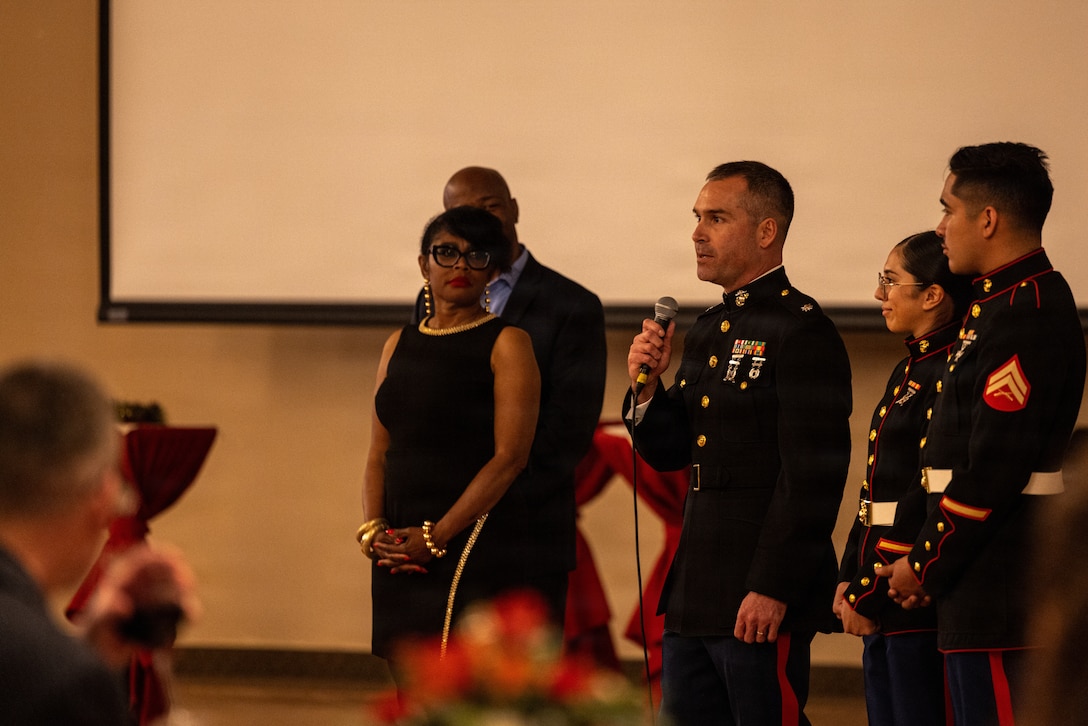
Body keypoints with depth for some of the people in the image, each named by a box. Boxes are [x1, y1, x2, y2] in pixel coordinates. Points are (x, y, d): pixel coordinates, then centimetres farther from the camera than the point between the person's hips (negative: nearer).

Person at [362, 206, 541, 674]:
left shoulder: (506, 344, -2)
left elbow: (510, 456, -10)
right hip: (399, 555, 6)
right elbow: (379, 455, 15)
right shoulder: (400, 345, 16)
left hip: (477, 545, -6)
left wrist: (435, 537, -15)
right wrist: (373, 530, -4)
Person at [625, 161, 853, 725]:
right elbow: (667, 452, 20)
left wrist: (772, 590, -21)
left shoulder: (803, 331, -12)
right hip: (694, 594, 9)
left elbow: (812, 476, -17)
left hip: (762, 599, -9)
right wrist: (649, 386, 1)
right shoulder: (708, 330, 16)